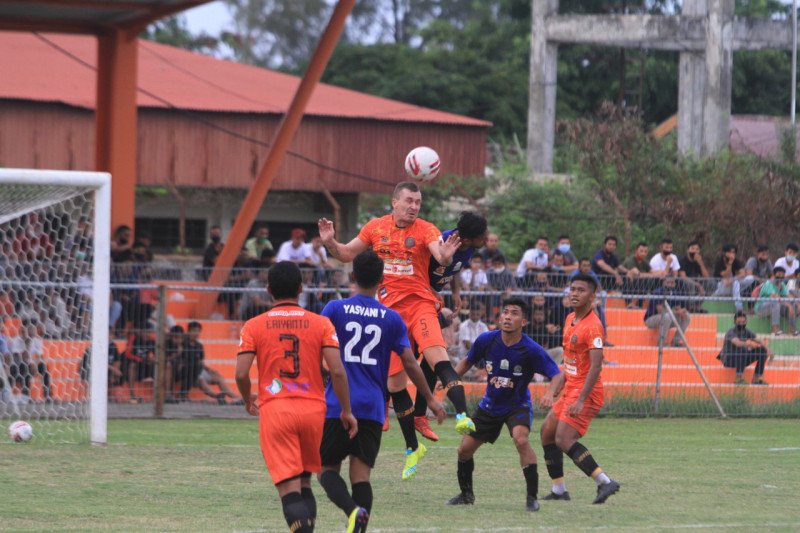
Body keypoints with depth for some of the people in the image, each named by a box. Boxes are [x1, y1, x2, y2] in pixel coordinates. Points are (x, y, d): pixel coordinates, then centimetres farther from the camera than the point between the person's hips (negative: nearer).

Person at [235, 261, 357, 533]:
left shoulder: (253, 326, 1)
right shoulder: (321, 324, 3)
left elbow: (241, 374, -4)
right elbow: (337, 371, -5)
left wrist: (248, 401, 16)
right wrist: (346, 411, 5)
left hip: (274, 409, -2)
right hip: (313, 409, 2)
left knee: (289, 489, -7)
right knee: (304, 483, 19)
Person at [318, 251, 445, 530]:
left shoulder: (335, 309, 1)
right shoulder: (391, 319, 5)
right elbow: (409, 363, 4)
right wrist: (430, 399, 15)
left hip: (336, 405, -2)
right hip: (372, 408, 2)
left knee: (327, 468, 6)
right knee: (361, 474, 2)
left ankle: (352, 510, -22)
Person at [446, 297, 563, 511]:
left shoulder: (531, 350, -23)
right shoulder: (486, 340, -13)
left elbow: (558, 375, -24)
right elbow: (467, 361, 6)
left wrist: (550, 393, -45)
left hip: (518, 405, -4)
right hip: (490, 404, 4)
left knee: (521, 439, -33)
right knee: (464, 449, 6)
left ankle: (532, 497, -22)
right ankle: (466, 494, 34)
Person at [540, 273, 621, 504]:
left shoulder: (592, 326, -19)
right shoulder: (570, 319, 11)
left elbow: (596, 366, -26)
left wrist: (581, 400, -31)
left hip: (585, 392, -10)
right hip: (571, 390, 10)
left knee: (564, 440, -19)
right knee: (547, 431, 14)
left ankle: (605, 482, -21)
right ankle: (559, 489, 20)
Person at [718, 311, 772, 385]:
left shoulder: (747, 332, 1)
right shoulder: (731, 332, -20)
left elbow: (759, 341, -6)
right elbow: (737, 343, -41)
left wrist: (768, 350, -25)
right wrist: (749, 344, -59)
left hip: (742, 360, 7)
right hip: (728, 359, -7)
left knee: (763, 351, -5)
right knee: (742, 349, -37)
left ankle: (756, 378, -1)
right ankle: (738, 378, -32)